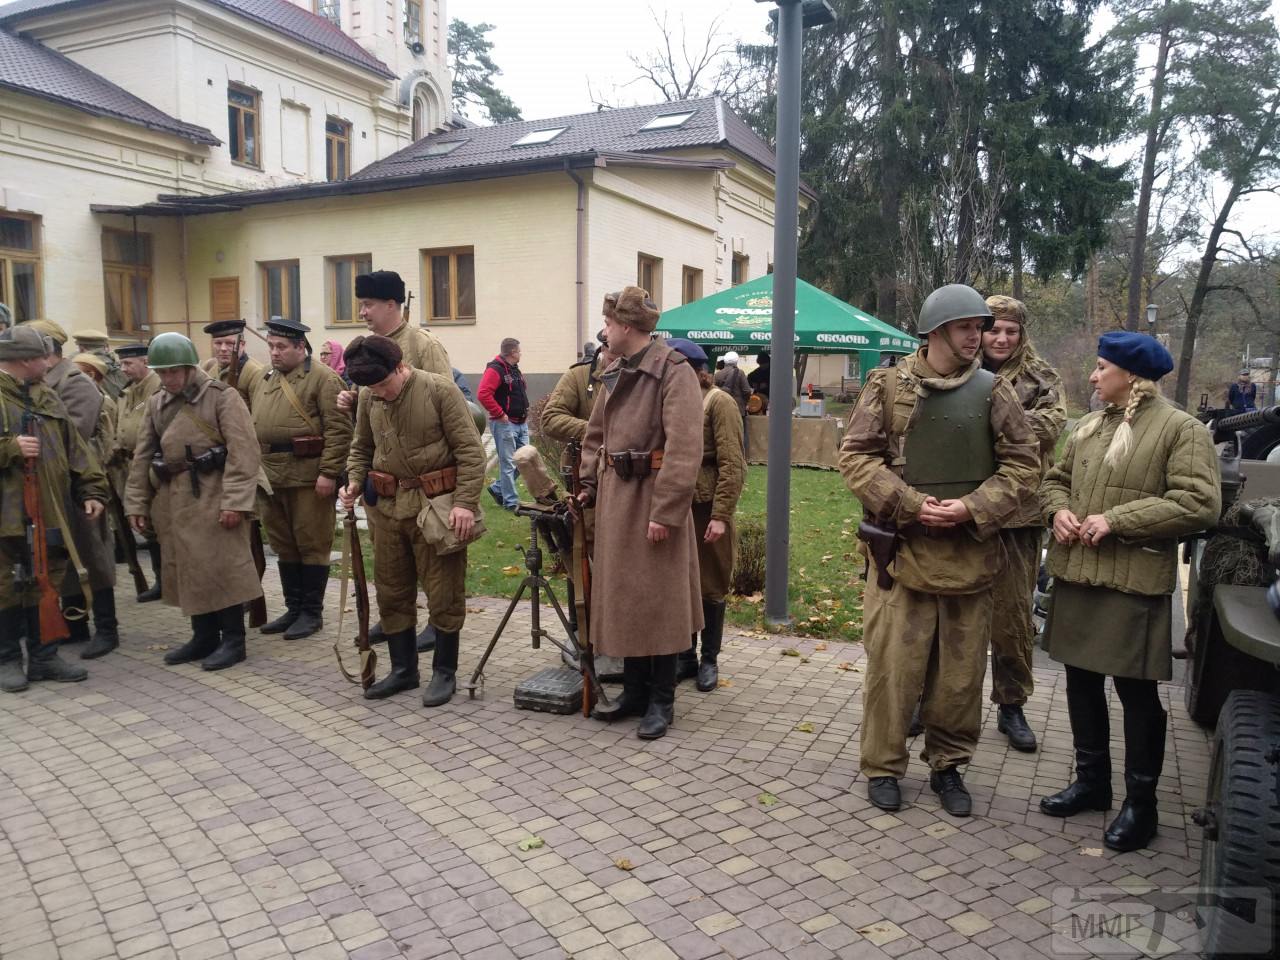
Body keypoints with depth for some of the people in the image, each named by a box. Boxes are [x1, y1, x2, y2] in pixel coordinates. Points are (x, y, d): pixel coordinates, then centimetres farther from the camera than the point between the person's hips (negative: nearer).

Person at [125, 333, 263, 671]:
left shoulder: (222, 396, -7)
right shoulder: (156, 403, 12)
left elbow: (243, 452, -14)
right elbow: (142, 456, 16)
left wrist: (234, 501, -20)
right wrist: (137, 503, 11)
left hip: (212, 496, -6)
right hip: (171, 500, 7)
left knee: (222, 567, -4)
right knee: (185, 568, 11)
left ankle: (233, 640, 7)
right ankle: (203, 637, 23)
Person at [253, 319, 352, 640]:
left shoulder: (323, 379, -8)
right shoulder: (267, 381, 16)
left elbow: (339, 430, -14)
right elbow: (255, 427, 21)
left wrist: (329, 472, -18)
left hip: (309, 479, -8)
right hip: (271, 479, 8)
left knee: (312, 546, 2)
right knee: (284, 547, 14)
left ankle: (312, 612, 13)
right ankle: (293, 608, 26)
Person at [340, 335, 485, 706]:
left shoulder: (440, 389, -12)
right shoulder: (368, 398, 4)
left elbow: (471, 450, -12)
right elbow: (362, 447, 19)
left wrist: (464, 501, -19)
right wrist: (354, 481, 1)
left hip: (435, 506, -5)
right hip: (386, 507, 6)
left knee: (443, 593, 4)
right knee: (391, 592, 13)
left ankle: (445, 672, 18)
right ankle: (403, 669, 28)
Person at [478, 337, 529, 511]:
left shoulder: (515, 370, 16)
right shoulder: (495, 369, -13)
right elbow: (483, 394, -24)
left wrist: (525, 412, 16)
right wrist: (500, 414, -20)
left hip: (521, 424, 9)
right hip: (505, 424, -9)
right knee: (508, 463, -3)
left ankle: (498, 489, 24)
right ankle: (511, 502, 4)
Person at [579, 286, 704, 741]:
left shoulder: (674, 373, -13)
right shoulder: (615, 373, 12)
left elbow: (684, 449, -19)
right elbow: (596, 435, 21)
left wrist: (665, 511, -21)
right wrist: (589, 486, 12)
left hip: (654, 499, -8)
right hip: (615, 497, 8)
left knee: (658, 600, 1)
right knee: (621, 597, 13)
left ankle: (661, 701, 15)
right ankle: (634, 690, 27)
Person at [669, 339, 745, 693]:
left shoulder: (719, 402, -8)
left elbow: (733, 464, -13)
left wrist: (721, 515, -19)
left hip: (707, 509, -5)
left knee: (710, 586, 7)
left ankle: (709, 660, 20)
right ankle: (685, 656, 26)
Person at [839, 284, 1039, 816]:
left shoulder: (993, 391, 5)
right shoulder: (888, 386, 0)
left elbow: (1022, 462, 4)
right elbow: (856, 456, -3)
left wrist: (971, 508, -11)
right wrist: (910, 505, -14)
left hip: (970, 550, 2)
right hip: (901, 549, -2)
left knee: (962, 668, 10)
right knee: (892, 663, 2)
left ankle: (948, 765, 29)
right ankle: (883, 766, 20)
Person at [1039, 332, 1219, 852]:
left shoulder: (1181, 429, -8)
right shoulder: (1088, 426, 14)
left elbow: (1199, 503, -17)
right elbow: (1055, 478, 21)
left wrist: (1117, 521, -20)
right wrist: (1058, 511, -2)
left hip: (1133, 584, -7)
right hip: (1075, 575, 7)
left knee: (1136, 690, 3)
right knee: (1082, 679, 16)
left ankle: (1141, 801, 19)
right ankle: (1092, 779, 33)